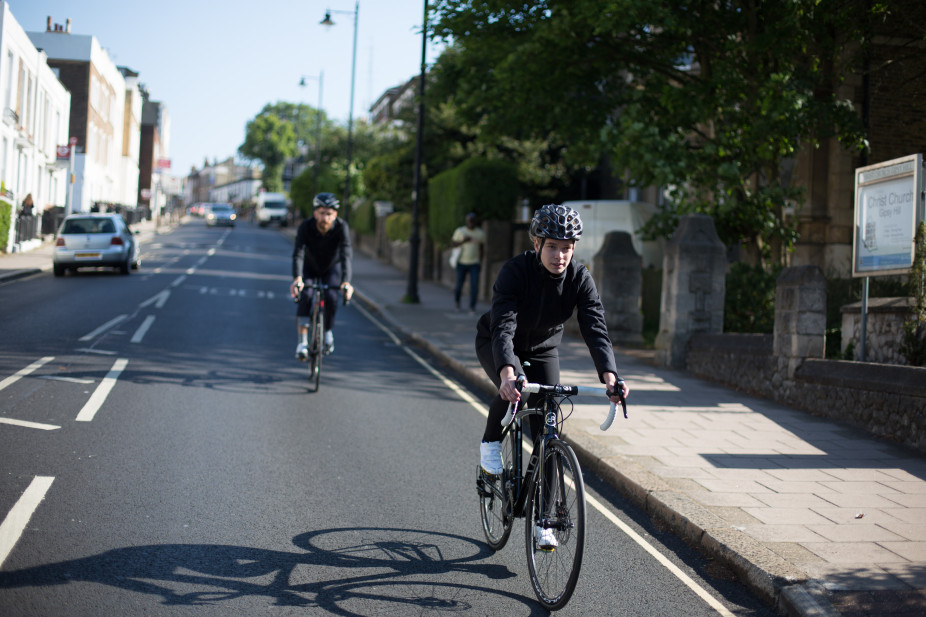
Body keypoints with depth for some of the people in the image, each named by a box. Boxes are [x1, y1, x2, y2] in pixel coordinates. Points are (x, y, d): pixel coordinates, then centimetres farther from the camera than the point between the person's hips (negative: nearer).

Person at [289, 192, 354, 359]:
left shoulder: (341, 227, -31)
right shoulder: (305, 227, -31)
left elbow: (346, 255, -41)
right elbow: (298, 254, -41)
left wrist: (346, 281, -57)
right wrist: (297, 278, -58)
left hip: (332, 267, 0)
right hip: (310, 267, 0)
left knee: (331, 297, -22)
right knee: (305, 295, -25)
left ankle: (328, 331, 6)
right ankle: (302, 342, -20)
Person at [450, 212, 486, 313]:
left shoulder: (481, 233, 4)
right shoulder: (460, 231, 0)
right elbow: (452, 245, 0)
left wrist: (480, 261, 12)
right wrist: (463, 241, -16)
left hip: (474, 264, 0)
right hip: (462, 263, 0)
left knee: (474, 285, -14)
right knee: (459, 286, 6)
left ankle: (472, 307, -8)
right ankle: (457, 299, 36)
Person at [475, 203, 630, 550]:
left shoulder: (580, 279, -23)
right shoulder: (515, 271, -32)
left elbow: (596, 329, -32)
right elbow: (503, 327, -44)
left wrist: (609, 376, -50)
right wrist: (507, 373, -61)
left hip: (543, 349, 3)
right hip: (496, 343, -3)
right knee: (513, 390, -36)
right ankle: (490, 444, -5)